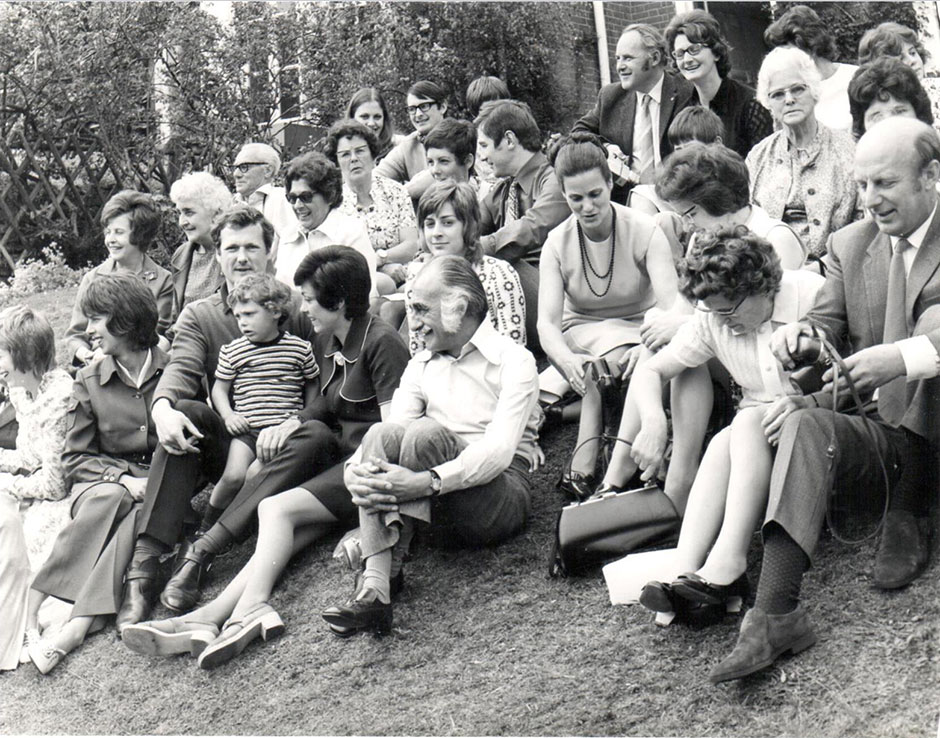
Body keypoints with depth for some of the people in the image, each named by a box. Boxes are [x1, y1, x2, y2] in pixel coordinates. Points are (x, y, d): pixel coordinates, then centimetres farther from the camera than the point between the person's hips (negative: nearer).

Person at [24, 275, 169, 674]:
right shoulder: (89, 381, 7)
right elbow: (75, 457, 6)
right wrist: (124, 479, -13)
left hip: (161, 487, -1)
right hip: (102, 481, 1)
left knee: (137, 515, -34)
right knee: (111, 500, -35)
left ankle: (76, 626, -45)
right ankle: (31, 607, -40)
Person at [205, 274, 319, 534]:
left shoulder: (300, 348, 5)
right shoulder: (232, 351, 8)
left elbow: (312, 384, 17)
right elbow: (219, 388, 15)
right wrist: (228, 415, -2)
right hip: (246, 427, 1)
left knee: (256, 473, -23)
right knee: (234, 476, -21)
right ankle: (207, 526, 3)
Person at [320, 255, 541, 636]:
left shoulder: (513, 360, -2)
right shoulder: (420, 366, 19)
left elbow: (499, 451, -17)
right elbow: (391, 432, 3)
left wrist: (425, 483, -32)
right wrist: (353, 470, -20)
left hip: (499, 496, -5)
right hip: (437, 510, 5)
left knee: (424, 432, -30)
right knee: (381, 433, -24)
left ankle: (386, 573, -27)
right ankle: (374, 585, -38)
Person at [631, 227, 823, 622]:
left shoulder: (811, 295, -14)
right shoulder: (712, 321, -1)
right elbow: (649, 370, 3)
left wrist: (806, 402, -35)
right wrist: (653, 421, -18)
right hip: (754, 433, 4)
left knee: (749, 420, -32)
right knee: (722, 443, -31)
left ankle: (728, 562, -40)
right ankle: (685, 570, -41)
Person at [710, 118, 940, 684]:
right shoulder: (850, 245, 14)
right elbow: (829, 323, 10)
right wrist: (802, 334, -15)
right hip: (879, 441, 3)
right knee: (806, 425, -28)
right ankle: (776, 614, -40)